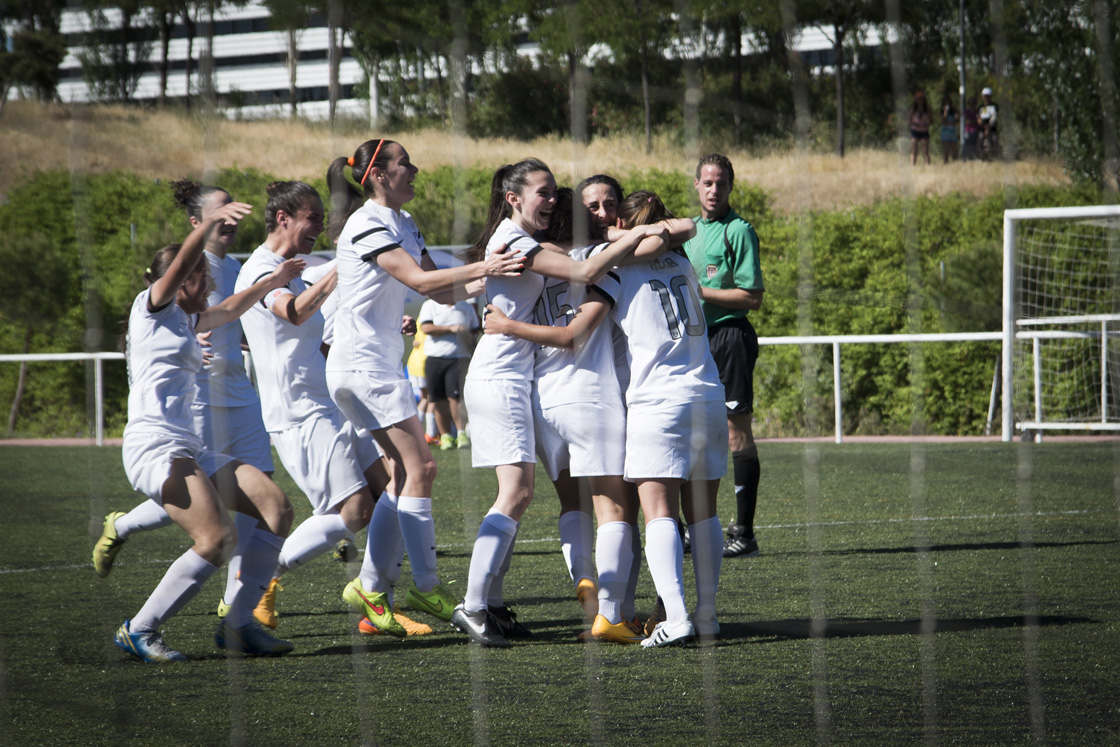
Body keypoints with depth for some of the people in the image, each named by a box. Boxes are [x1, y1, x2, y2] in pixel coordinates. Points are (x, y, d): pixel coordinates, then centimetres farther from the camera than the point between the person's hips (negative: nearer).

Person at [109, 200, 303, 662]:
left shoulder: (185, 321, 26)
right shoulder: (152, 307, 3)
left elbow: (229, 311, 45)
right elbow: (180, 265, -16)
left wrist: (272, 281, 48)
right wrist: (211, 223, -29)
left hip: (190, 450, 10)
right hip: (155, 446, -10)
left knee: (276, 506, -3)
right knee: (218, 538, -23)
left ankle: (237, 624, -2)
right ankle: (139, 631, -12)